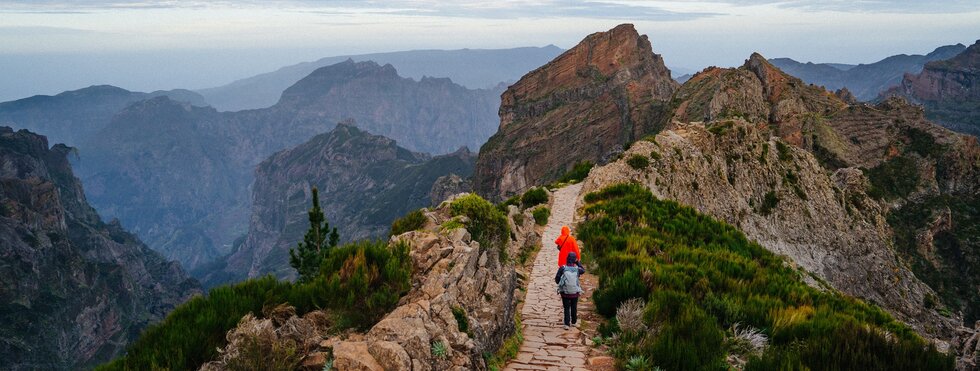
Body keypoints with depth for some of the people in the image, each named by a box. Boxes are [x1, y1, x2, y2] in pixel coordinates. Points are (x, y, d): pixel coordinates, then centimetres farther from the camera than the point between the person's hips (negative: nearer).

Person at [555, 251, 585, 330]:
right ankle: (574, 322, 34)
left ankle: (567, 324, 6)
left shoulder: (562, 268, -15)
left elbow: (557, 279, -12)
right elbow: (583, 270, 13)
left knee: (566, 308, 11)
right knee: (574, 308, 20)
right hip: (575, 293, 1)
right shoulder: (577, 269, -12)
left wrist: (560, 284, 8)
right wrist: (578, 262, 10)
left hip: (565, 292, -1)